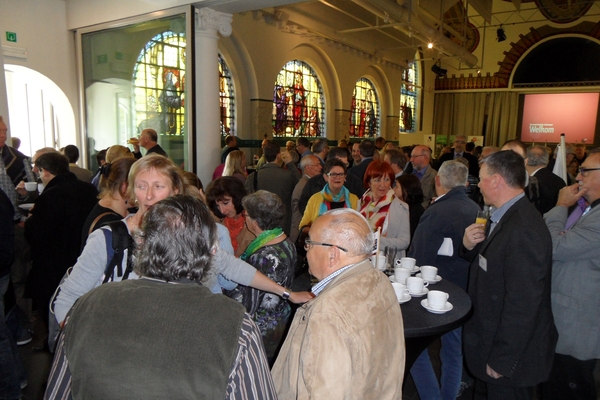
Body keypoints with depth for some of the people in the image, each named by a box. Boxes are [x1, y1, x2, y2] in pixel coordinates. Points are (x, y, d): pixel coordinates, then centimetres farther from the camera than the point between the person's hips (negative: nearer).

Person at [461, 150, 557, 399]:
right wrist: (469, 246, -7)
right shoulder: (502, 216, 3)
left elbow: (522, 304, -29)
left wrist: (502, 360, -22)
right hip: (489, 338, 9)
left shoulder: (525, 230, -29)